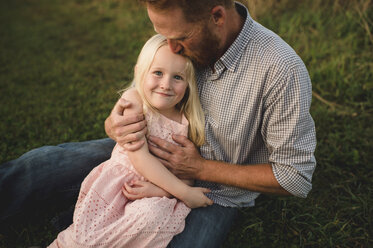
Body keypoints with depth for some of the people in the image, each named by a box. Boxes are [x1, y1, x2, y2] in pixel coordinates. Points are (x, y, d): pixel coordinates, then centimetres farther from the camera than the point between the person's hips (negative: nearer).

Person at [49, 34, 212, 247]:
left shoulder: (188, 119, -3)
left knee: (153, 215, -31)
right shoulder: (133, 101, -11)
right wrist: (184, 192, -18)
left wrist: (161, 189, -22)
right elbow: (140, 157, -18)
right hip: (121, 180, -2)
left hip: (161, 185, 2)